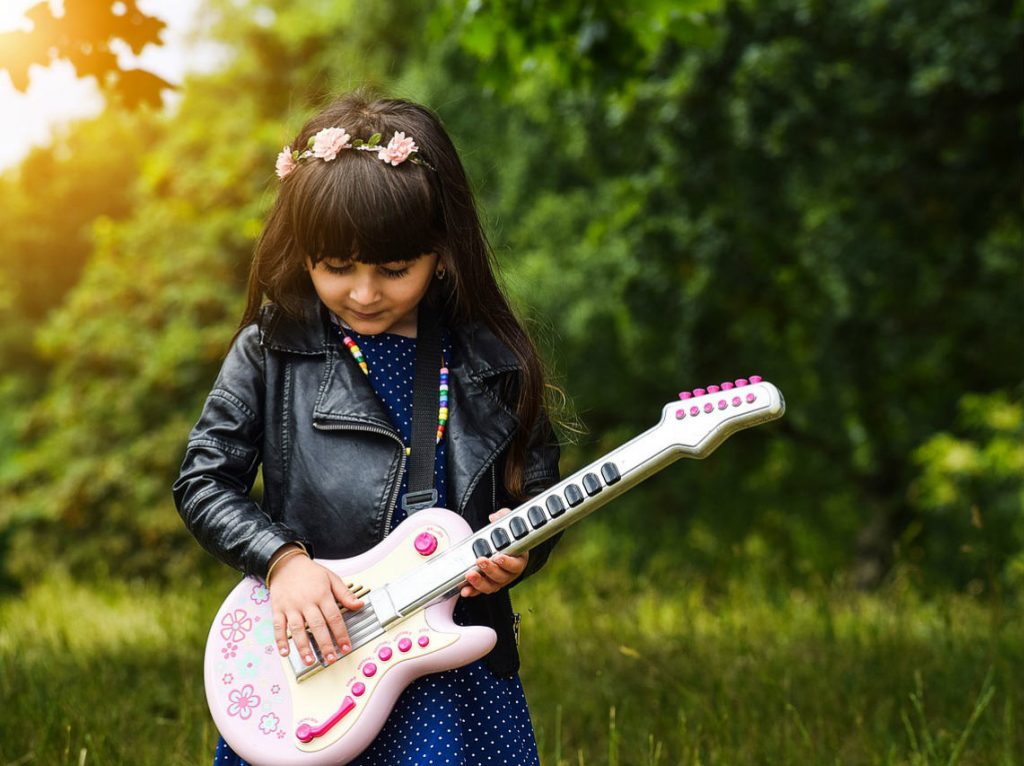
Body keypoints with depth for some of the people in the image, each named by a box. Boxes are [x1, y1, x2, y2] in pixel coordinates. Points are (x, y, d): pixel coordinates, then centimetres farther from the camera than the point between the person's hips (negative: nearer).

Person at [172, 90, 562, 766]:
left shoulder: (491, 363, 0)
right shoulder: (271, 353, -2)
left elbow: (539, 492, 8)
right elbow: (204, 480, 0)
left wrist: (520, 551, -13)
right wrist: (283, 559, -13)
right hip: (305, 667, 0)